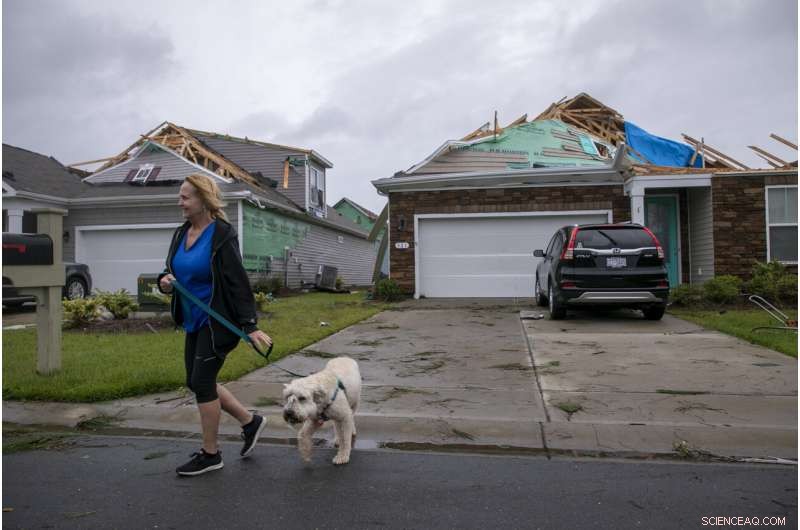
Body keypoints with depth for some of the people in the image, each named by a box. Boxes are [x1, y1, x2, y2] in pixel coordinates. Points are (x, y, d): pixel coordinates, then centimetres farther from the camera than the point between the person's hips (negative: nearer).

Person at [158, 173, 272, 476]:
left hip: (217, 321, -8)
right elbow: (173, 272, 16)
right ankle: (250, 422, 28)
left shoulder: (222, 235, -16)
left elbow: (238, 282, -20)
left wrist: (250, 325, -25)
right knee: (197, 382, 12)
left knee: (201, 382, -4)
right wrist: (165, 281, -9)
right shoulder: (181, 234, 7)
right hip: (194, 321, 9)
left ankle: (210, 454, 14)